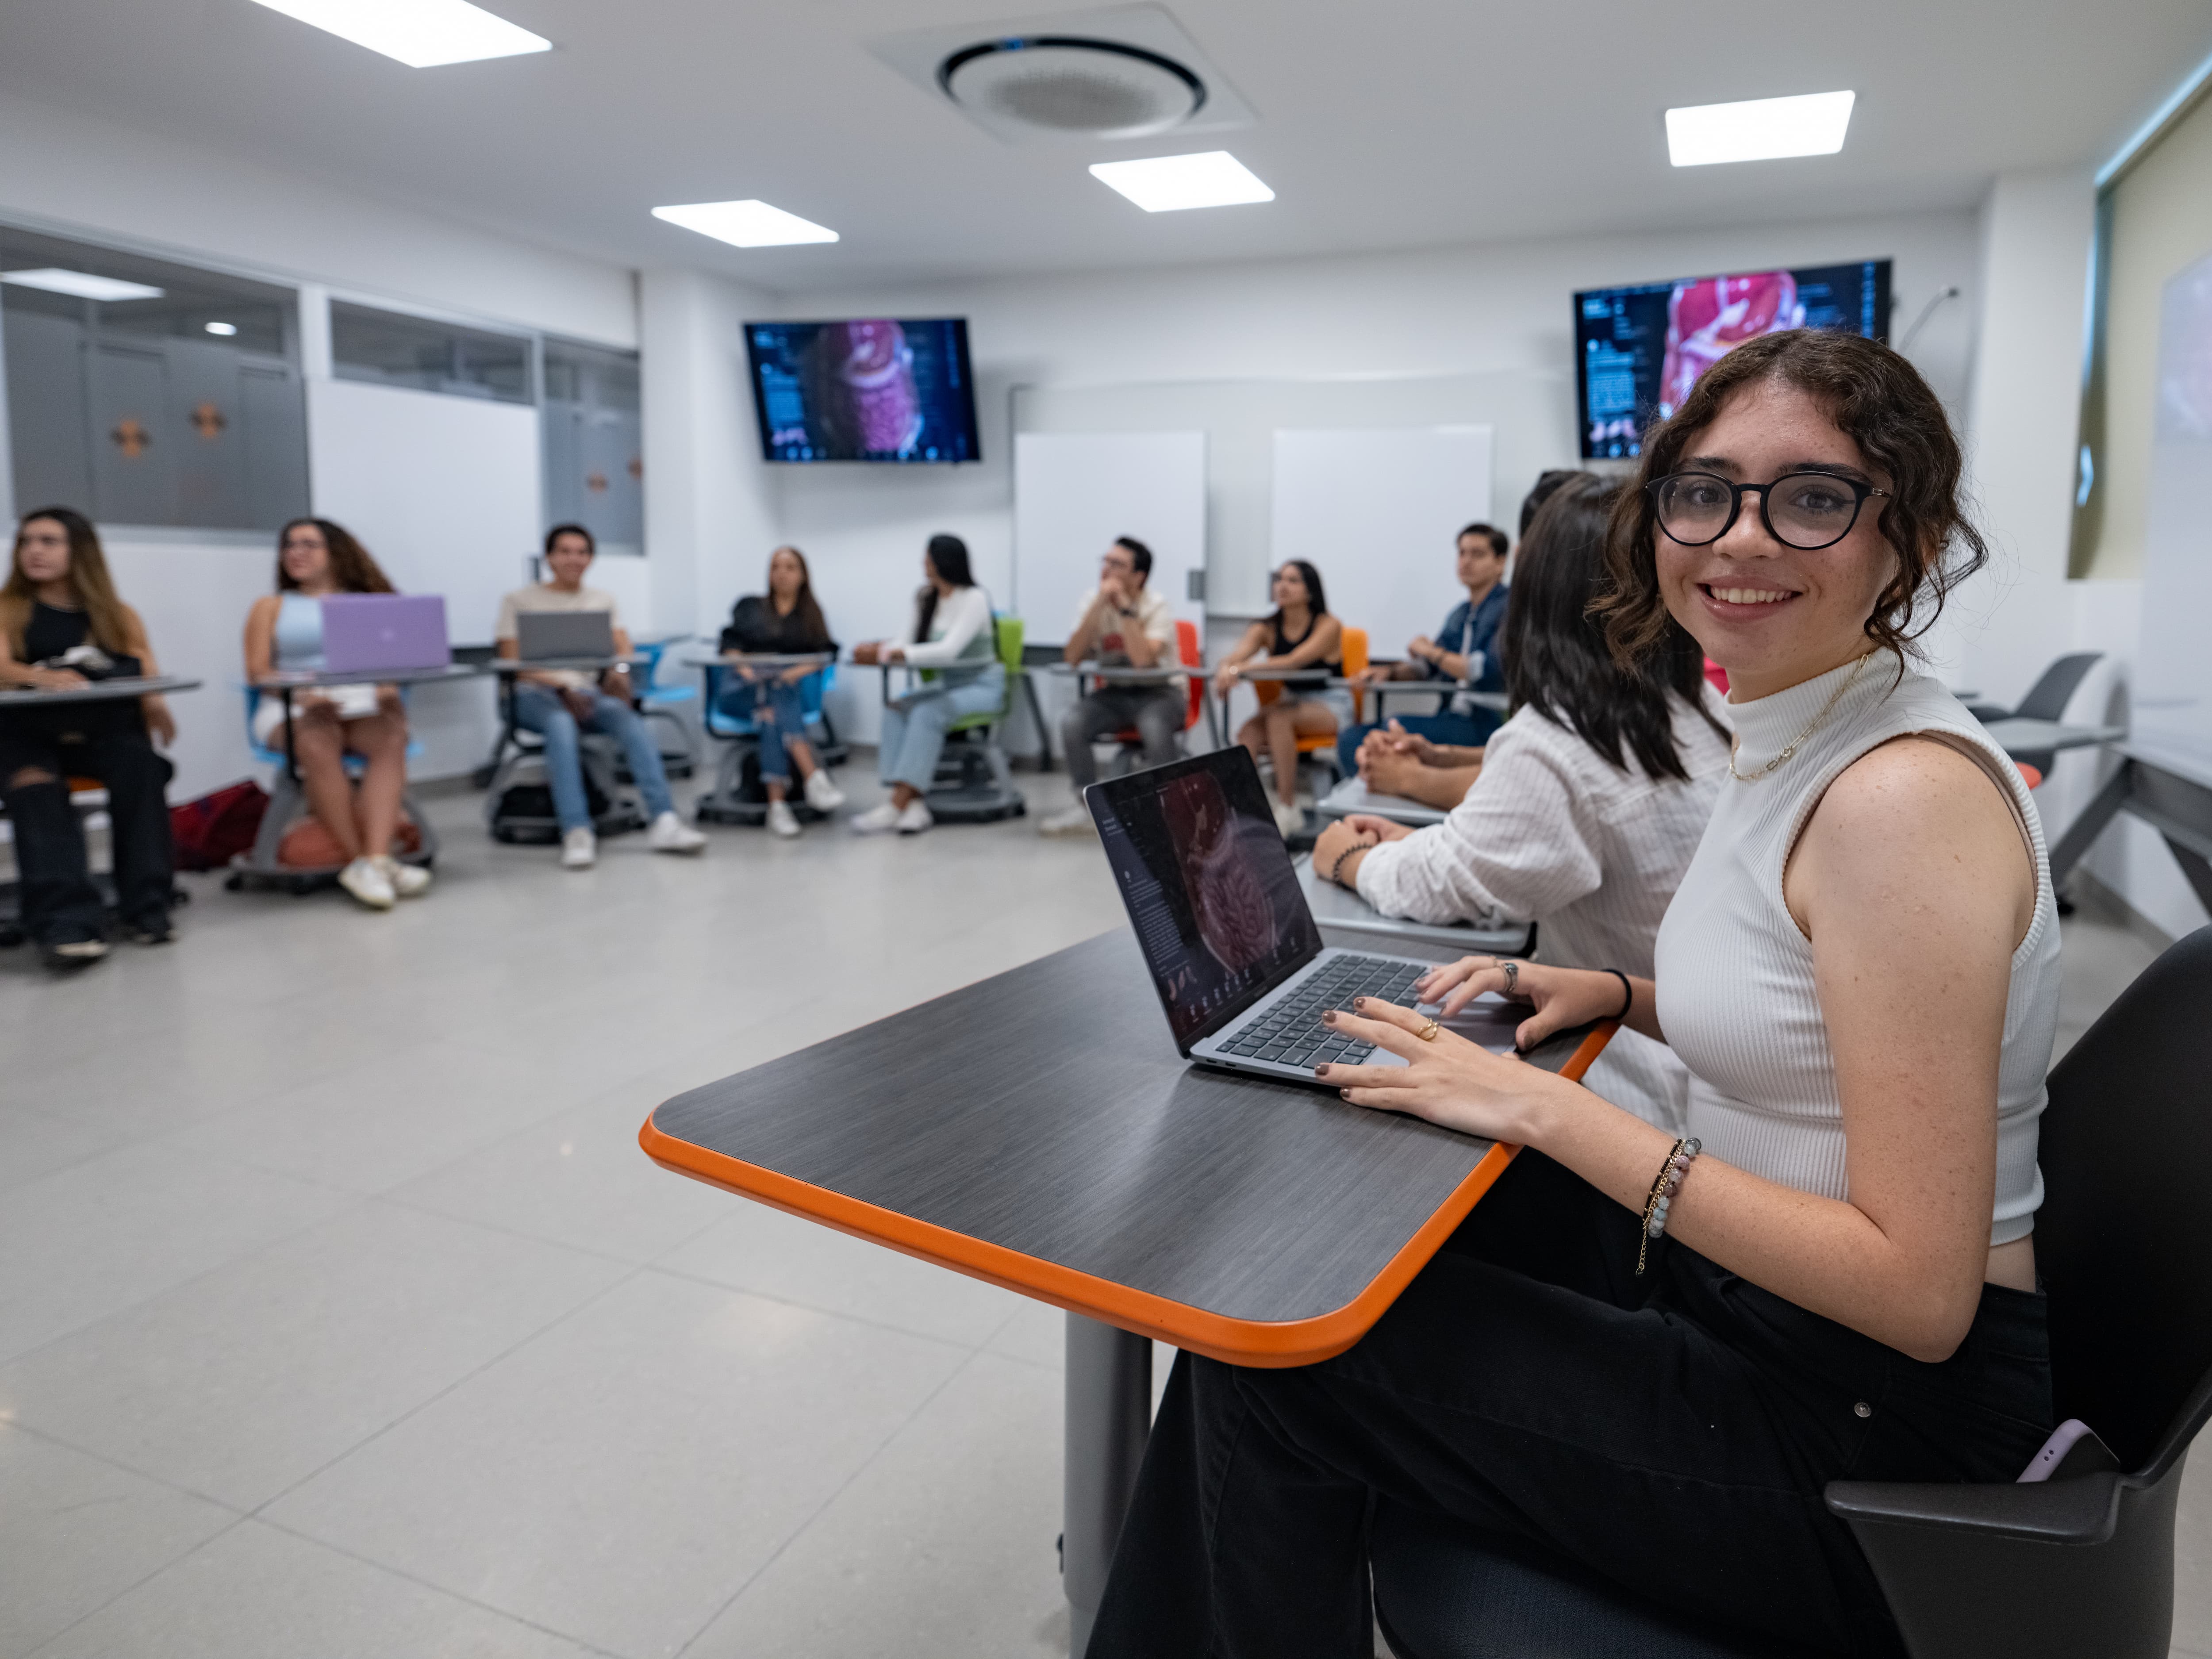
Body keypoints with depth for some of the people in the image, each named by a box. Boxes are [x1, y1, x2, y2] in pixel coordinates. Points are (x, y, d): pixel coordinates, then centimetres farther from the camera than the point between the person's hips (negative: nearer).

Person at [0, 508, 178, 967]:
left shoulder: (118, 615, 17)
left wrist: (154, 704, -21)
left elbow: (147, 672, 3)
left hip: (104, 728, 1)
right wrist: (42, 677, -30)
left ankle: (146, 907, -30)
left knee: (139, 763, -33)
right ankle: (67, 922, -47)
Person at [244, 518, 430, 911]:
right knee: (318, 747, -37)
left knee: (391, 738, -35)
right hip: (294, 711, -1)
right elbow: (258, 671, 7)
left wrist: (388, 686, -14)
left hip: (361, 704, 1)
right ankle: (366, 861, -39)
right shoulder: (272, 607, 21)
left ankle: (374, 860, -47)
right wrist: (302, 694, -14)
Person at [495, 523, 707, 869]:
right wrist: (561, 688, -19)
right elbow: (513, 663, -1)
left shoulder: (602, 599, 22)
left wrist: (619, 670, -17)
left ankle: (663, 821, -42)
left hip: (587, 693, 3)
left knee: (627, 717, -31)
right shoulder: (519, 601, 10)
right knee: (561, 722, -39)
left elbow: (623, 648, 9)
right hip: (535, 696, -3)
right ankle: (577, 832, -48)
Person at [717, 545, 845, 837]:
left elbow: (825, 655, 5)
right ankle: (814, 777, -54)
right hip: (743, 692, 0)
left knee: (774, 713, -37)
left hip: (792, 690, 1)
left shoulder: (812, 615, 21)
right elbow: (731, 643, 5)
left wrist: (798, 672, -15)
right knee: (774, 700, -36)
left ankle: (777, 803, -49)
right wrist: (746, 671, -15)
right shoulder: (749, 606, 21)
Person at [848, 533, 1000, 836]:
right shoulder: (926, 598, 8)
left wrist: (891, 653, -35)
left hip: (983, 685, -6)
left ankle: (896, 806, -35)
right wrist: (879, 648, -20)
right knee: (896, 708, -22)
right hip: (946, 684, 6)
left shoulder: (974, 598, -14)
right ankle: (914, 805, -32)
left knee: (927, 713, -33)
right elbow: (910, 642, 3)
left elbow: (949, 650, -26)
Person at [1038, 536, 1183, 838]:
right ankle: (1089, 809, -7)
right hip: (1115, 693, 4)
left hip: (1160, 691, -4)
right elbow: (1072, 656, -14)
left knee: (1155, 727, -37)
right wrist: (1100, 605, -20)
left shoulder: (1156, 607, -12)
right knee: (1072, 724, -23)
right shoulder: (1093, 603, -1)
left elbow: (1143, 659, -29)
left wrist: (1125, 607, -25)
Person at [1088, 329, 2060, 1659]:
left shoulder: (1902, 795, -25)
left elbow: (1918, 1288, -26)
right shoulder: (1799, 745, 4)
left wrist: (1553, 1110, -26)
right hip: (1748, 1294, 9)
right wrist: (1622, 996, 1)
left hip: (1876, 1404, -9)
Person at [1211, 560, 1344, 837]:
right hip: (1291, 702, 5)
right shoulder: (1267, 629, 3)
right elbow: (1236, 656, -15)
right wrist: (1226, 669, -42)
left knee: (1278, 716, -33)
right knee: (1249, 730, -27)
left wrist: (1241, 669, -39)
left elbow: (1295, 661, -28)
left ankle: (1288, 809, -27)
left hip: (1331, 707, -4)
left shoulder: (1328, 626, -11)